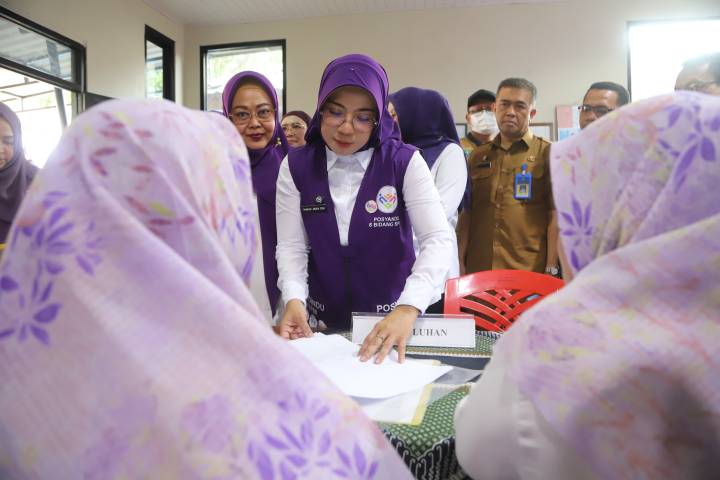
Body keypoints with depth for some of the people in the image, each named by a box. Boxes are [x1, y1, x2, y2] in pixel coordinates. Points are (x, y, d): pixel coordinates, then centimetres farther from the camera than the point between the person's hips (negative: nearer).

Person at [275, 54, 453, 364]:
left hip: (394, 318, -1)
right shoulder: (296, 166, -5)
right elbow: (291, 246, -7)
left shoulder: (405, 162, -12)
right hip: (323, 321, 2)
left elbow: (438, 239, -21)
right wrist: (294, 299, -27)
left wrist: (409, 308, -36)